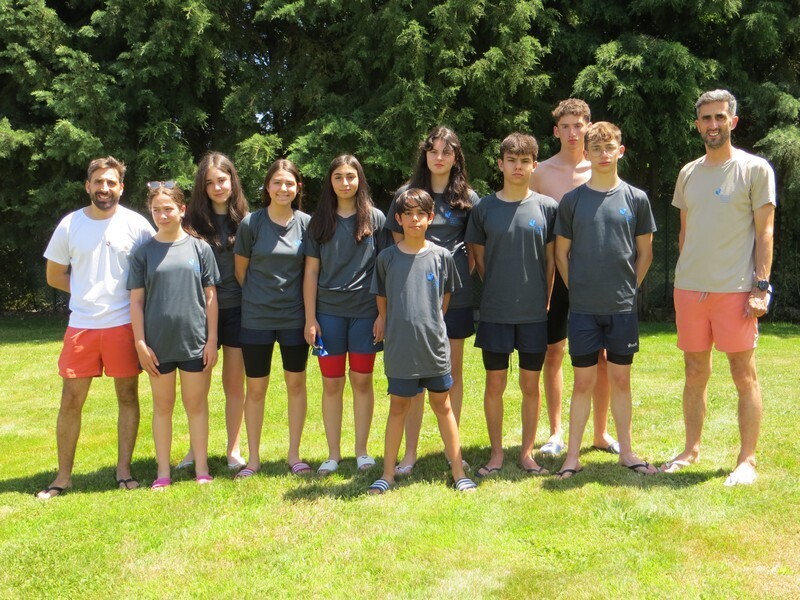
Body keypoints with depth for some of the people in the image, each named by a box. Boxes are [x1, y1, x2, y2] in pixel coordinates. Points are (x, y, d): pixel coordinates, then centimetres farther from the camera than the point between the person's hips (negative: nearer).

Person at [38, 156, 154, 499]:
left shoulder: (136, 225, -2)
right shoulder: (69, 225, 3)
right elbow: (54, 276, 12)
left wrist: (135, 294, -4)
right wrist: (89, 291, 3)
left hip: (124, 324, -1)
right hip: (81, 326, 1)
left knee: (128, 396, 5)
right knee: (71, 401, 4)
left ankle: (123, 471, 17)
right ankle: (63, 477, 16)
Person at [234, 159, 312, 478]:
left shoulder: (306, 223, -1)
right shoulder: (251, 223, -6)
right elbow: (240, 269, 3)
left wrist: (310, 313, 4)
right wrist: (259, 297, 9)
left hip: (295, 316, 2)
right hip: (256, 317, -1)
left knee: (296, 383, 9)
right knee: (256, 388, 7)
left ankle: (294, 454, 23)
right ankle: (253, 457, 20)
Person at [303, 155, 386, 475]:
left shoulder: (375, 219, 3)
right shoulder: (319, 221, 6)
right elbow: (311, 271, 4)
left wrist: (383, 314, -4)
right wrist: (310, 318, -1)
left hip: (365, 311, -1)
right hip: (328, 312, 1)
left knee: (362, 381, 5)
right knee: (331, 383, 5)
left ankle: (362, 451, 18)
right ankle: (333, 454, 16)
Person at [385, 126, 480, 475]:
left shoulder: (468, 198, 7)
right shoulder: (407, 194, 5)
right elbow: (397, 244, 8)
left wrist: (461, 277, 3)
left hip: (455, 297, 1)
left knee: (453, 371, 8)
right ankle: (410, 453, 9)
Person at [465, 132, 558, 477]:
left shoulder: (547, 207, 2)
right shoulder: (484, 209, 2)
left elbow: (551, 259, 6)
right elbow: (478, 259, 8)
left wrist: (545, 300, 4)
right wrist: (496, 293, 6)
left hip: (535, 313, 0)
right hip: (495, 312, 0)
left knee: (530, 385, 8)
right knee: (495, 384, 6)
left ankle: (527, 452, 22)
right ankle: (496, 453, 20)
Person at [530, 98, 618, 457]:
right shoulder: (541, 172, 2)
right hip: (554, 272, 0)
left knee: (600, 355, 4)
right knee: (553, 353, 4)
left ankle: (601, 433, 18)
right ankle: (556, 433, 16)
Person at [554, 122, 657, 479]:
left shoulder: (636, 199, 3)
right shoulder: (572, 200, 1)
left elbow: (645, 252, 10)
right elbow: (561, 252, 7)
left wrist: (629, 287, 4)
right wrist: (577, 289, 2)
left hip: (623, 306, 1)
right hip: (583, 308, -1)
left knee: (621, 379, 10)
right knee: (583, 381, 4)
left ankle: (626, 451, 22)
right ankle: (573, 455, 13)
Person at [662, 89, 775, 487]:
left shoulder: (755, 169, -1)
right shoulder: (688, 174, 13)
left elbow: (764, 232, -4)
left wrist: (761, 285, -11)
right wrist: (684, 277, 12)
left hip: (735, 290, -4)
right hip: (689, 289, 5)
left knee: (744, 375, 0)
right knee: (695, 374, 11)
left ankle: (747, 459, 10)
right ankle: (692, 450, 23)